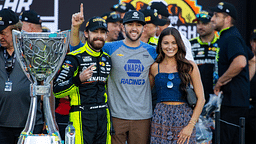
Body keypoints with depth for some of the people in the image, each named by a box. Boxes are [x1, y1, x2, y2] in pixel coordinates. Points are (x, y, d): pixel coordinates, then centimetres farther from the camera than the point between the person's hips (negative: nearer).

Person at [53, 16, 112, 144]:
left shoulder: (107, 59, 14)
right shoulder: (74, 58, -7)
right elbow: (56, 90, -12)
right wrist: (78, 79, -27)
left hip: (103, 117, 6)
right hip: (82, 117, -6)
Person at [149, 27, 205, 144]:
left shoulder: (189, 66, 3)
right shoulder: (155, 67, 8)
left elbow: (201, 99, 1)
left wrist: (191, 125, -8)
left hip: (184, 118, -1)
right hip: (160, 119, 1)